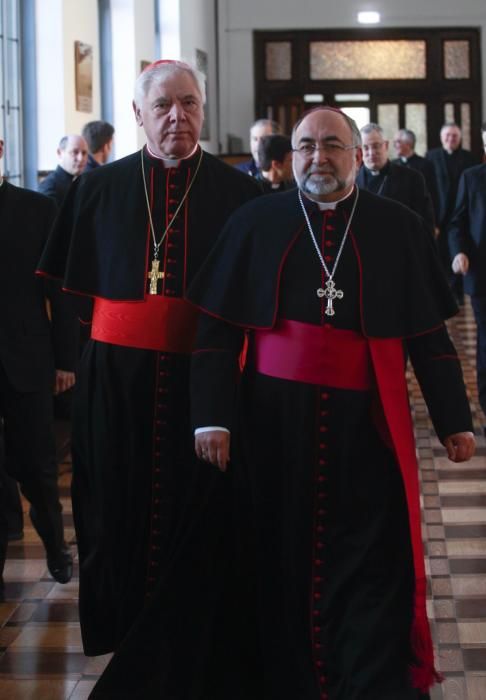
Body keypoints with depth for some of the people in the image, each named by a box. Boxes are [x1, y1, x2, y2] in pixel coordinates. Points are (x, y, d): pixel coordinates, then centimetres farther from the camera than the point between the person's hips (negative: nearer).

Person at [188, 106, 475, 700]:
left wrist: (453, 420, 5)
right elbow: (216, 330, 0)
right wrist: (212, 417, -8)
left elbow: (430, 336, 6)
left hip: (366, 423, 0)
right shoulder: (254, 223, 2)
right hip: (273, 420, 1)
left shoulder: (398, 228, 2)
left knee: (372, 565, 2)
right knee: (280, 560, 9)